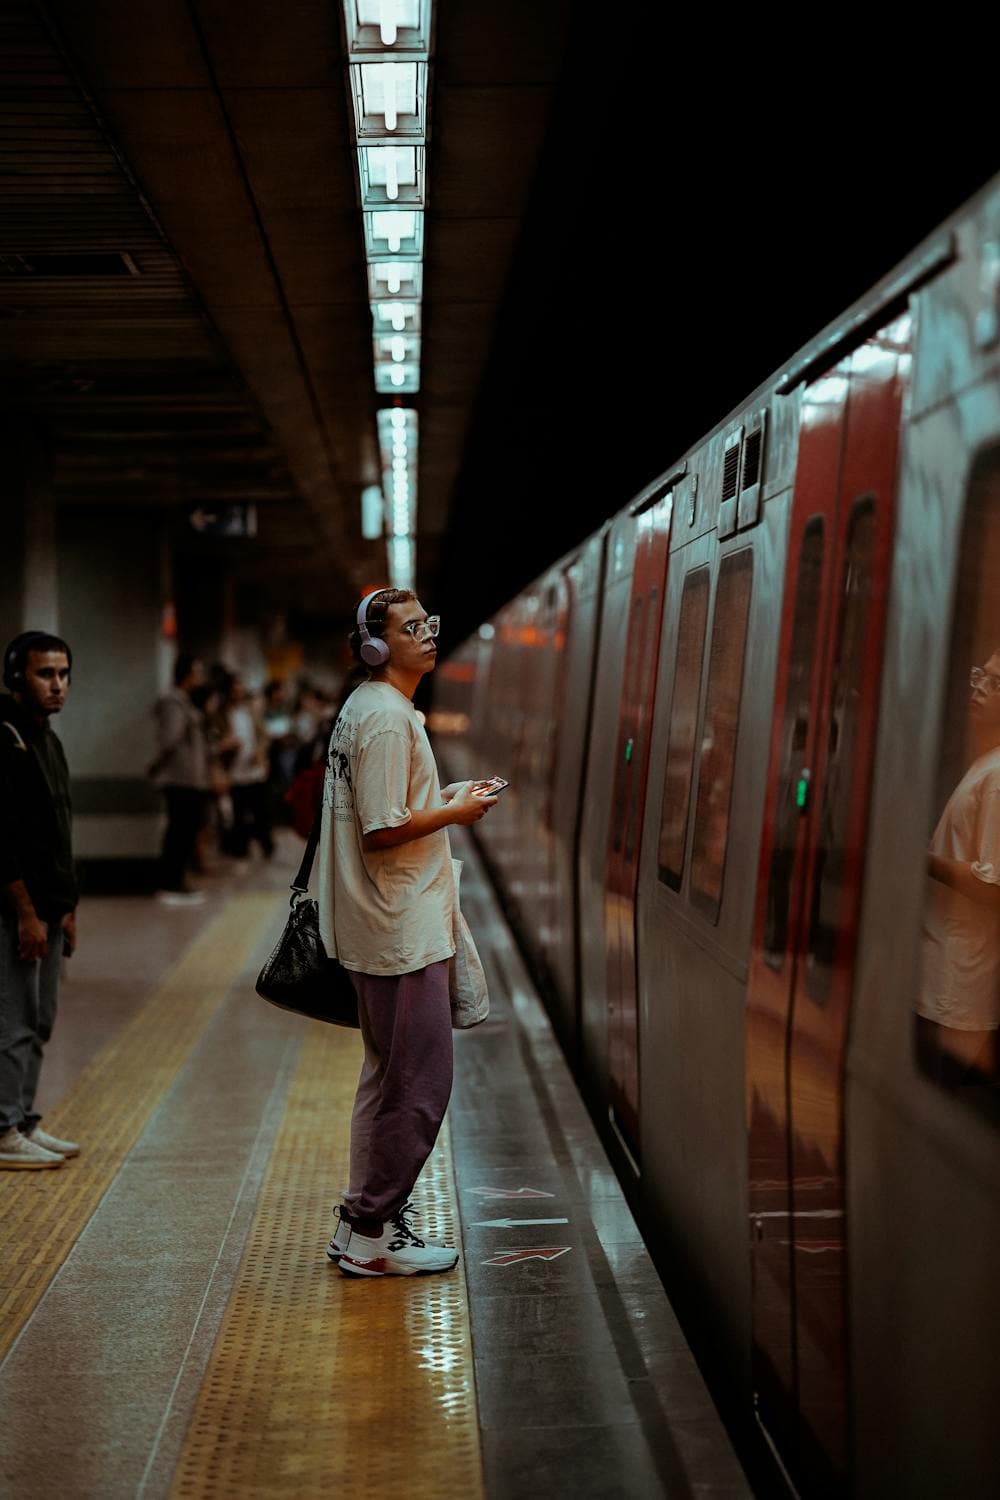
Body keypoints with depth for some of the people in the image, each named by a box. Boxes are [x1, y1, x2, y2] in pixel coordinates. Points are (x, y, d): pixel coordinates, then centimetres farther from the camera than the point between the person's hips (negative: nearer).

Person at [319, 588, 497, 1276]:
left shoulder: (364, 709, 15)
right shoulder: (387, 716, -18)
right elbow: (382, 830, -22)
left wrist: (438, 799, 14)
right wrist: (456, 811, -11)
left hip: (393, 928, 11)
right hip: (402, 933, -11)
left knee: (392, 1076, 19)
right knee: (418, 1082, -4)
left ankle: (369, 1217, 28)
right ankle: (370, 1236, 4)